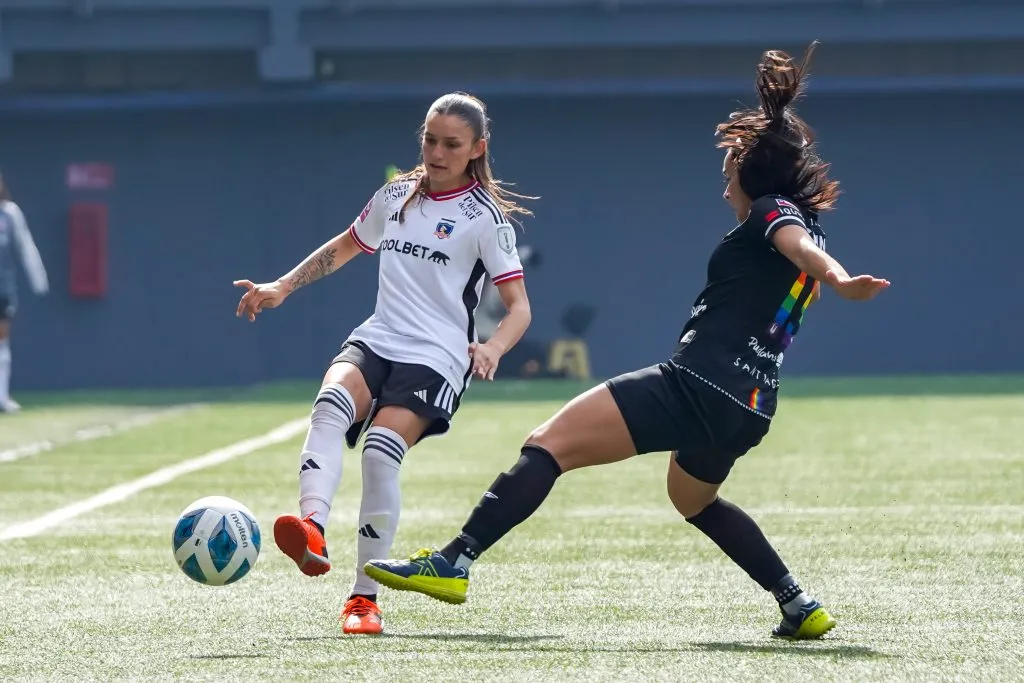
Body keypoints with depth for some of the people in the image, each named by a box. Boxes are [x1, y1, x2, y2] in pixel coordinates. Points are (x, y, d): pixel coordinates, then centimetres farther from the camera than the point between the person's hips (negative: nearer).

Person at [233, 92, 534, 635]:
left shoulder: (484, 215, 1)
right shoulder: (396, 196, 16)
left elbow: (519, 308, -3)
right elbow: (344, 248, 33)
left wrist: (492, 348, -23)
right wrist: (282, 288, 23)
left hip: (436, 359, -4)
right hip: (375, 341, 4)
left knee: (380, 452, -26)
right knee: (331, 401, -30)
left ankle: (366, 597, -16)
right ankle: (311, 530, -53)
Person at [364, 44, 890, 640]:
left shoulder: (773, 213, -4)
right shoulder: (805, 225, 20)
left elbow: (804, 249, -28)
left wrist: (840, 280, -46)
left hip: (696, 385, -10)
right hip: (751, 408, 10)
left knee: (548, 445, -11)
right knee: (695, 500, 37)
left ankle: (452, 563, -23)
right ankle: (801, 607, 29)